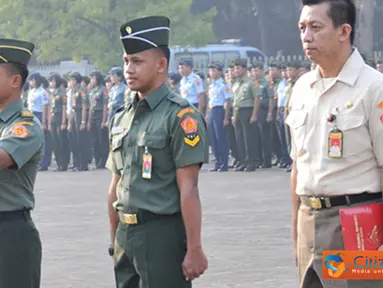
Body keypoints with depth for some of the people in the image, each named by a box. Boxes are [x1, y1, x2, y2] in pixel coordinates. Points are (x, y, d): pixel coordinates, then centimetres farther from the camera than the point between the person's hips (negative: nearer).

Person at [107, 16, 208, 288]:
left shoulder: (180, 116, -9)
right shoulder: (122, 119, 14)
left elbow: (188, 189, -14)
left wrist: (194, 250, -17)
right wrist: (115, 243, 18)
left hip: (163, 235, -7)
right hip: (126, 235, 7)